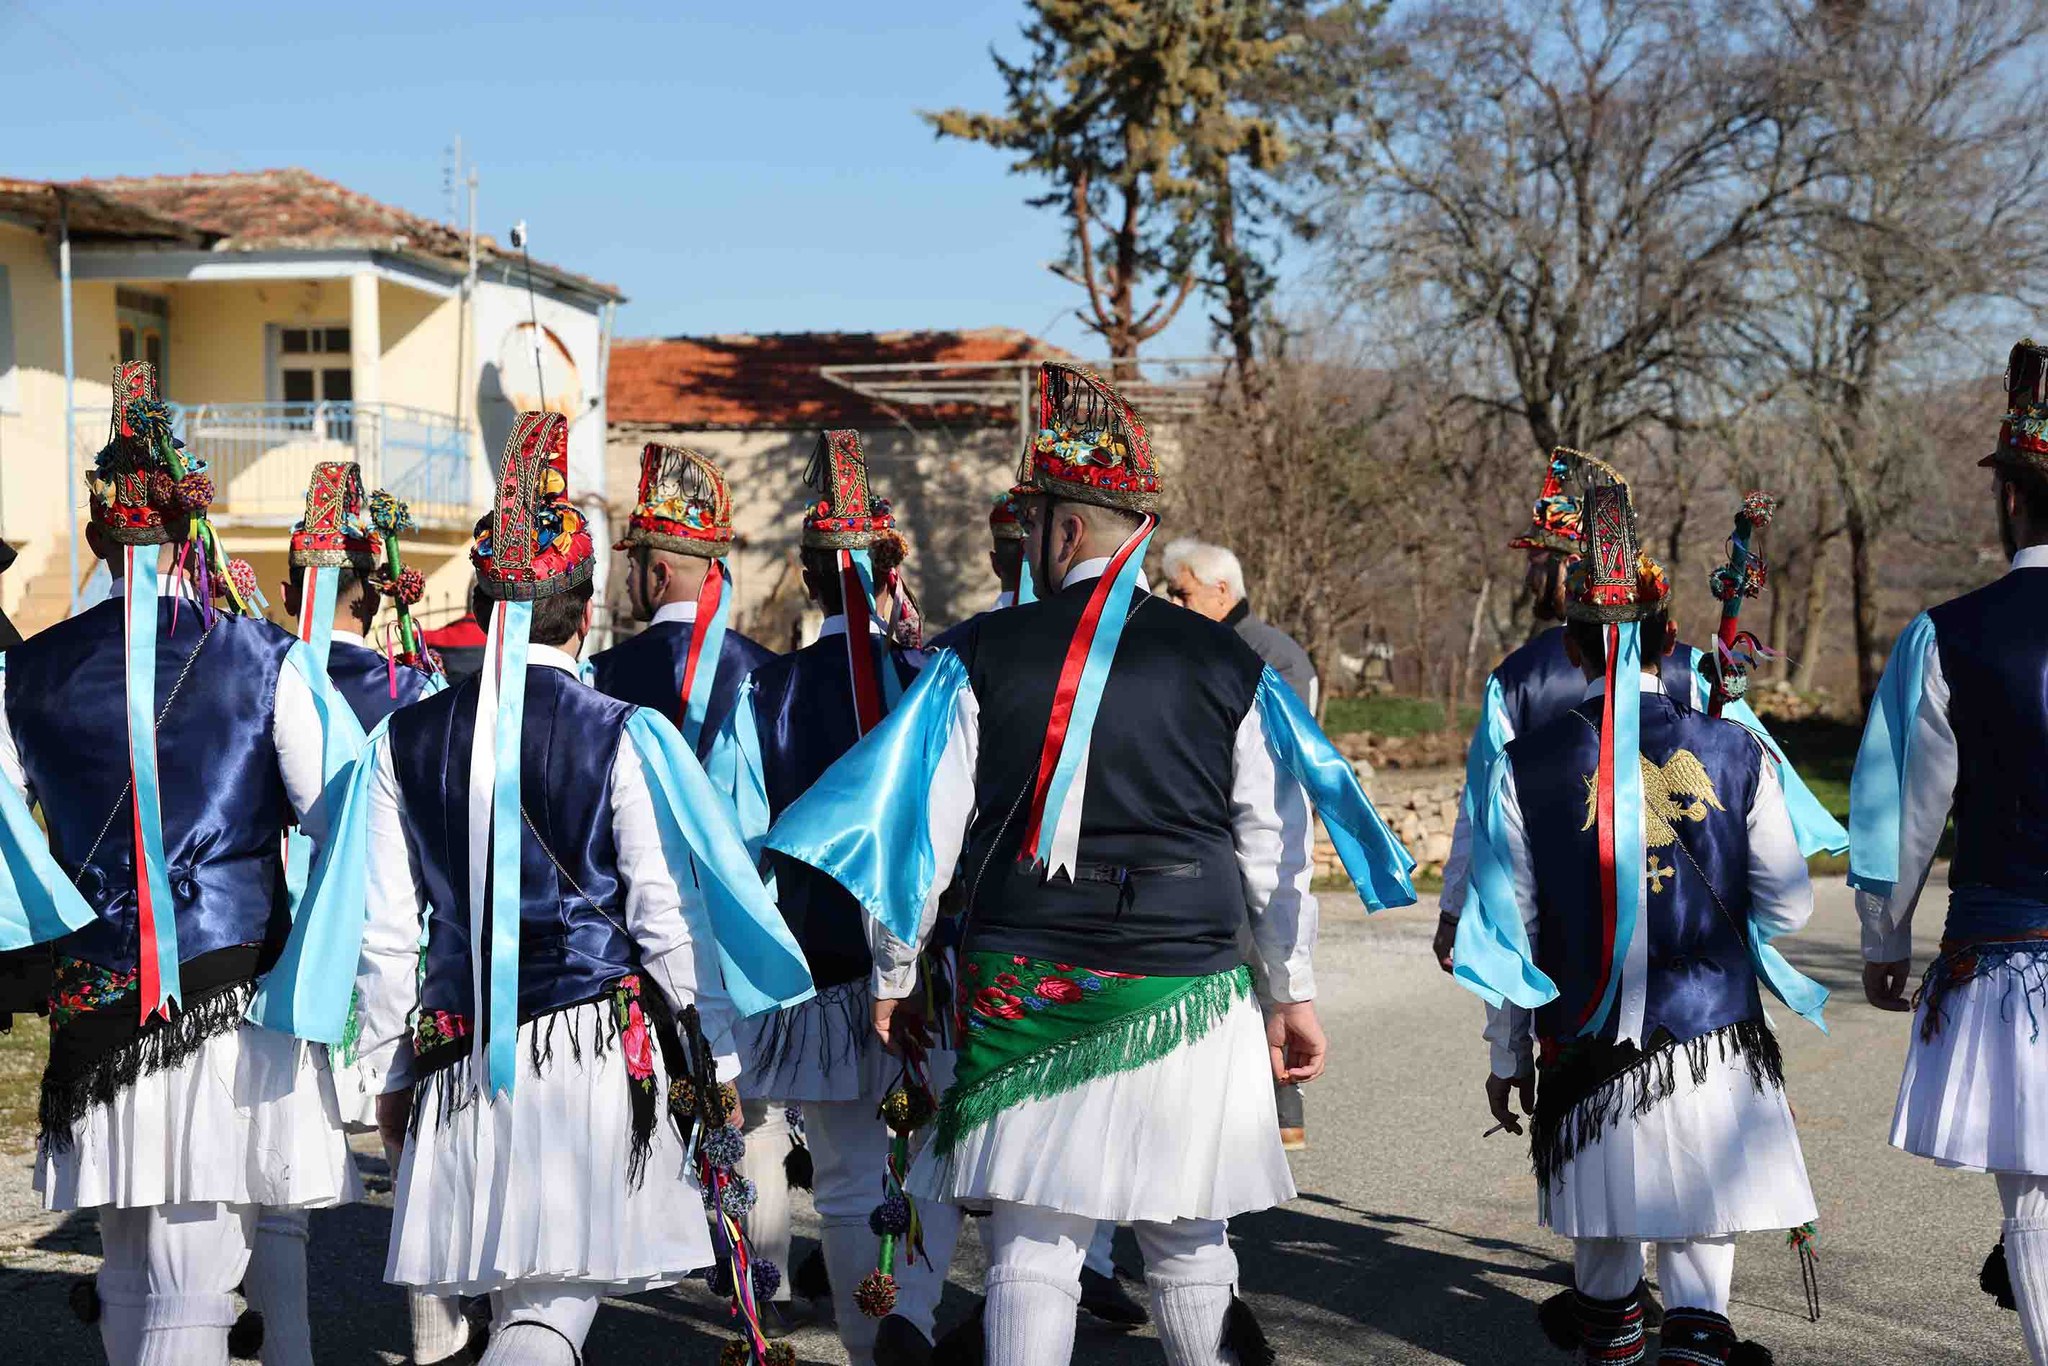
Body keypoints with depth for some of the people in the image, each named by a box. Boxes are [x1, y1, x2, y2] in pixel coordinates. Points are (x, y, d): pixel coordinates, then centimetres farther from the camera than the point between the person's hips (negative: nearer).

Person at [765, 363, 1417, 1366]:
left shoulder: (982, 659, -3)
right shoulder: (1227, 665, 2)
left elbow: (919, 826, 0)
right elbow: (1275, 848, 6)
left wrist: (892, 974, 11)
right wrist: (1292, 993, 15)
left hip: (1024, 997, -1)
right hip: (1188, 997, 2)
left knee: (1029, 1253, 4)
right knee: (1189, 1245, 13)